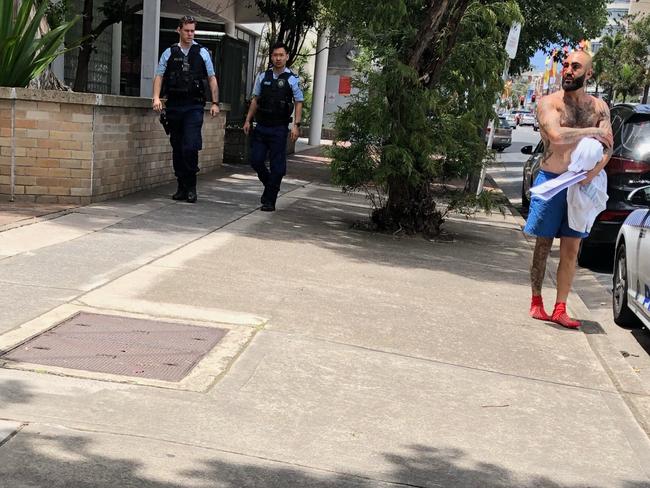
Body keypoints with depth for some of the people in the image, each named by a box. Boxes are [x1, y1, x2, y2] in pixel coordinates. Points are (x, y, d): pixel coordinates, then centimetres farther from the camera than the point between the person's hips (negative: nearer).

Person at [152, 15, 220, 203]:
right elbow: (159, 76, 6)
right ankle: (182, 187, 17)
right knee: (177, 148, 8)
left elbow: (212, 78, 8)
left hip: (194, 106, -2)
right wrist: (156, 97, -9)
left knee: (190, 147, -14)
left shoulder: (202, 52, 7)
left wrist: (215, 103, 1)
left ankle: (191, 186, -1)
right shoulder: (169, 53, 9)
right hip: (174, 106, 2)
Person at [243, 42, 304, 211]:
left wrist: (296, 125, -11)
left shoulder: (292, 79, -2)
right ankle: (270, 184, 28)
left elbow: (298, 103, -2)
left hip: (279, 128, -3)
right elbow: (255, 99, 15)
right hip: (261, 126, 3)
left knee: (277, 166, -1)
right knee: (256, 160, 2)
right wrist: (248, 120, 10)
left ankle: (269, 200, 8)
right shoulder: (263, 76, 8)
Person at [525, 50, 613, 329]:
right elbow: (556, 136, -22)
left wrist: (593, 172, -19)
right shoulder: (549, 103, -4)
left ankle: (560, 310, 9)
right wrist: (592, 132, -12)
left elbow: (607, 147, 0)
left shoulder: (599, 107, 8)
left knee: (571, 251, 4)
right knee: (543, 246, 4)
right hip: (551, 180, -3)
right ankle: (536, 303, 16)